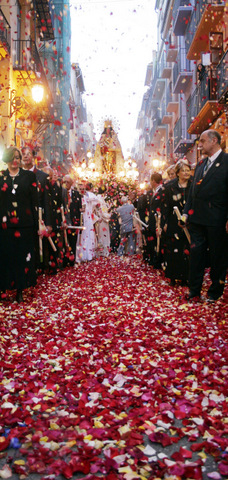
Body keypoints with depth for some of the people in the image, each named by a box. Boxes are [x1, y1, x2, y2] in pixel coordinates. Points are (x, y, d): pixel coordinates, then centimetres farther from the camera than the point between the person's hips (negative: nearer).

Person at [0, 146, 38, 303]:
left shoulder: (29, 176, 6)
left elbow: (34, 200, 3)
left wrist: (36, 224, -3)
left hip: (24, 224, -1)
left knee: (23, 256, 3)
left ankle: (20, 289, 12)